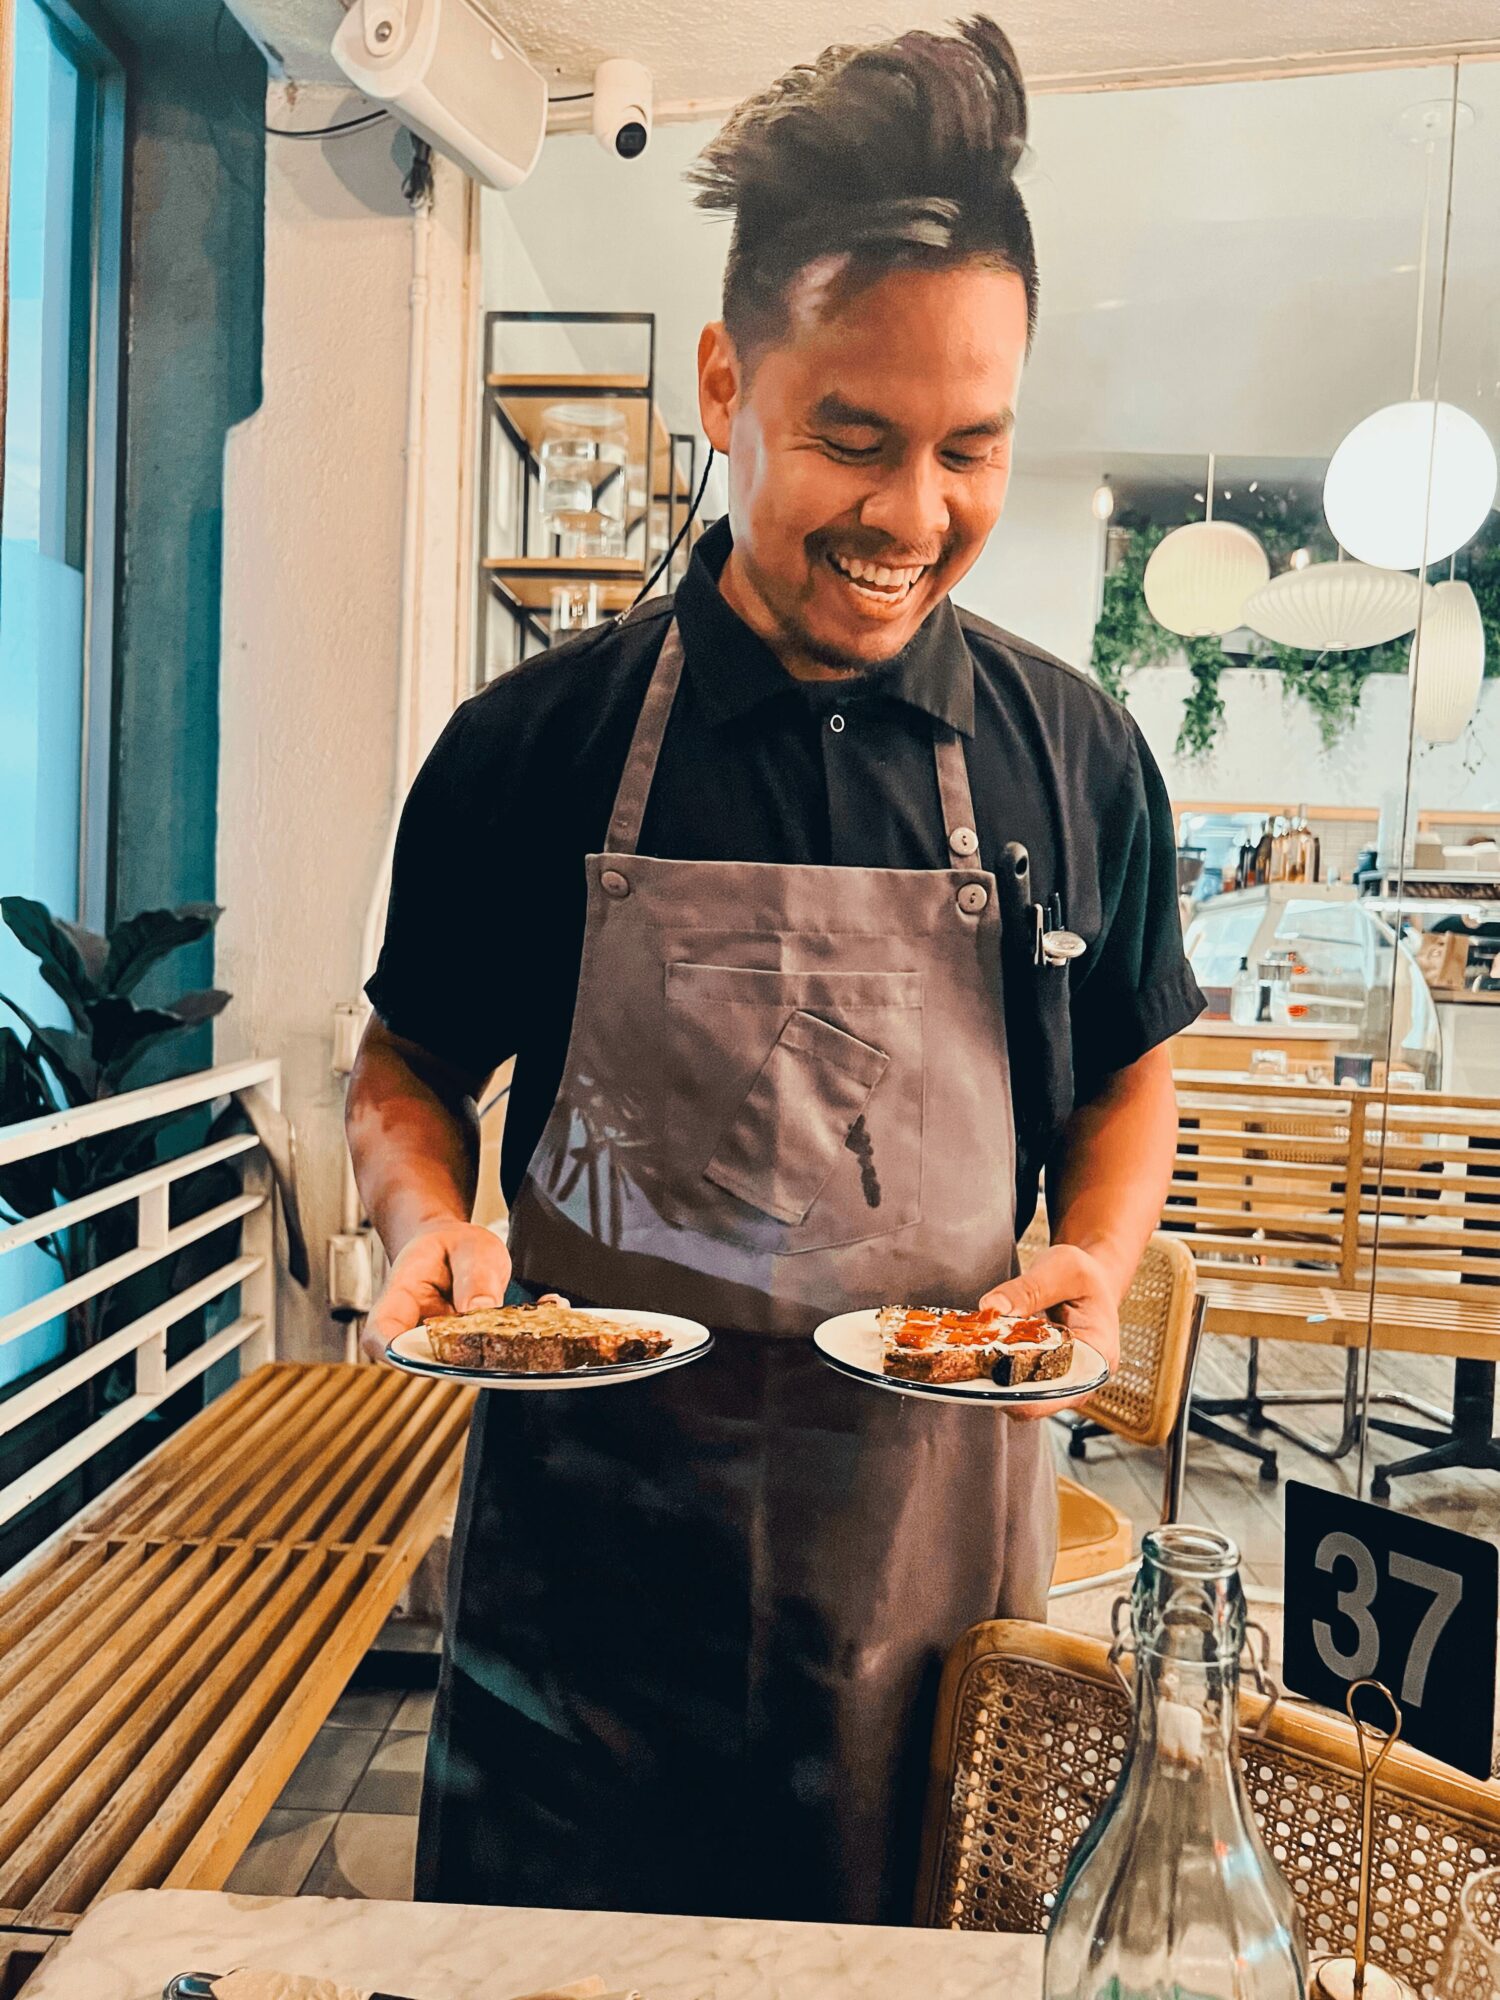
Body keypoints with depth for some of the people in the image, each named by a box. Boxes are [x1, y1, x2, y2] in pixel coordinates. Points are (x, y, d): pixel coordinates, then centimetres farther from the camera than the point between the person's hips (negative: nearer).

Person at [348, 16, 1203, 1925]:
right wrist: (429, 1221, -14)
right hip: (589, 1501, 0)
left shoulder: (1077, 756, -1)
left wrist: (1094, 1256, -7)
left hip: (936, 1505, 1)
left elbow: (1127, 1075, 11)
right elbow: (408, 1073, 5)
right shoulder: (531, 746, -6)